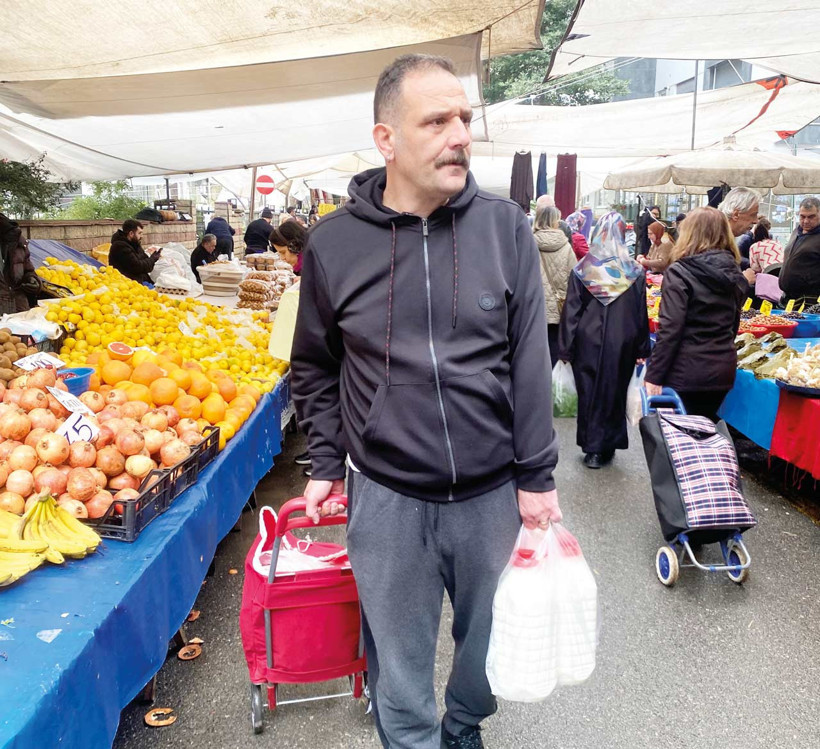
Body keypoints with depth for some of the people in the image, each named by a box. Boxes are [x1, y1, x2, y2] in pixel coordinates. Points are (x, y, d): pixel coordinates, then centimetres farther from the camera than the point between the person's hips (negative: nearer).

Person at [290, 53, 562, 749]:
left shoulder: (506, 227, -5)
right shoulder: (333, 242, -5)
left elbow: (531, 361, -2)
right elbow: (315, 368, 7)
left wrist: (537, 476, -2)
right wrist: (326, 466, 5)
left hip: (494, 493, 1)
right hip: (385, 497, -1)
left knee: (492, 638, 22)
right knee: (399, 662, 15)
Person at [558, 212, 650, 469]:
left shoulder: (582, 270, -5)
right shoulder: (634, 272, -3)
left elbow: (571, 312, -4)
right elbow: (641, 314, 1)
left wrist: (566, 349, 1)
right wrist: (642, 349, 8)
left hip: (588, 342, -1)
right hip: (621, 344, 1)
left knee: (589, 393, 8)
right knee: (614, 393, 12)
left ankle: (592, 449, 11)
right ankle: (607, 447, 20)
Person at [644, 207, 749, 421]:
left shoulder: (680, 272, -12)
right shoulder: (733, 273, 8)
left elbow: (670, 329, -18)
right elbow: (733, 325, 17)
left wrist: (654, 376, -15)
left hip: (687, 373, -6)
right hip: (723, 371, 6)